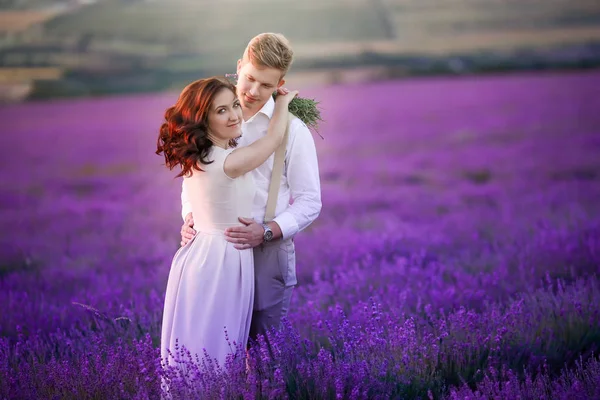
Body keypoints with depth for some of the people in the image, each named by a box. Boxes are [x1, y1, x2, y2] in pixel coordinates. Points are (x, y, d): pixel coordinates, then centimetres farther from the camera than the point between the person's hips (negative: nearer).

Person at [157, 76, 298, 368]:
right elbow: (274, 138, -6)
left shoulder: (194, 156, 3)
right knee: (214, 355, 2)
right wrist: (282, 102, 11)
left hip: (198, 255, 9)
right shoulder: (229, 162, -22)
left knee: (192, 349, 17)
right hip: (222, 262, -9)